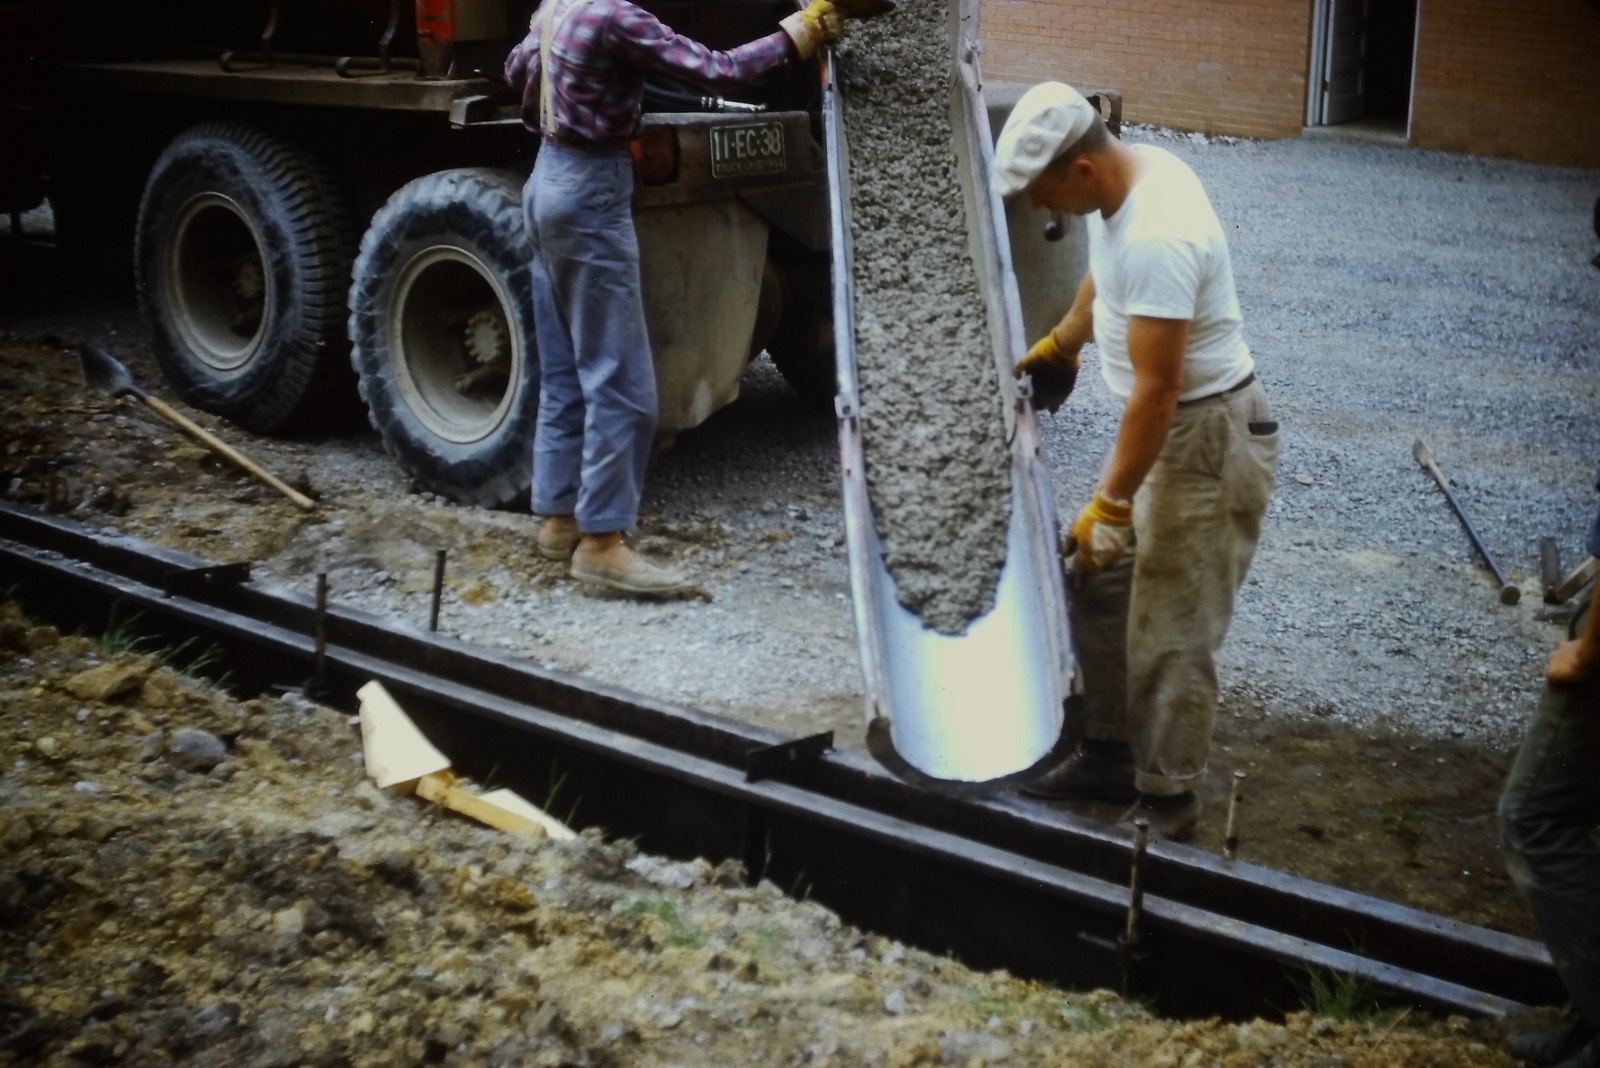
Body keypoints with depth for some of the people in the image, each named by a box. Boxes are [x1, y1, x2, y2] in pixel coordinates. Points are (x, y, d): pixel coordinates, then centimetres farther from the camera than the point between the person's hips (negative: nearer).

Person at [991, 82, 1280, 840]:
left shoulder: (1157, 238, -30)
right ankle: (1113, 755, 30)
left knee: (1171, 633, -3)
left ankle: (1167, 803, 10)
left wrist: (1109, 505, -26)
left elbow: (1157, 389, -30)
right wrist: (1060, 342, 37)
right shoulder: (1128, 174, 1)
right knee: (1097, 590, 16)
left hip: (1208, 441, -10)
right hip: (1165, 427, 10)